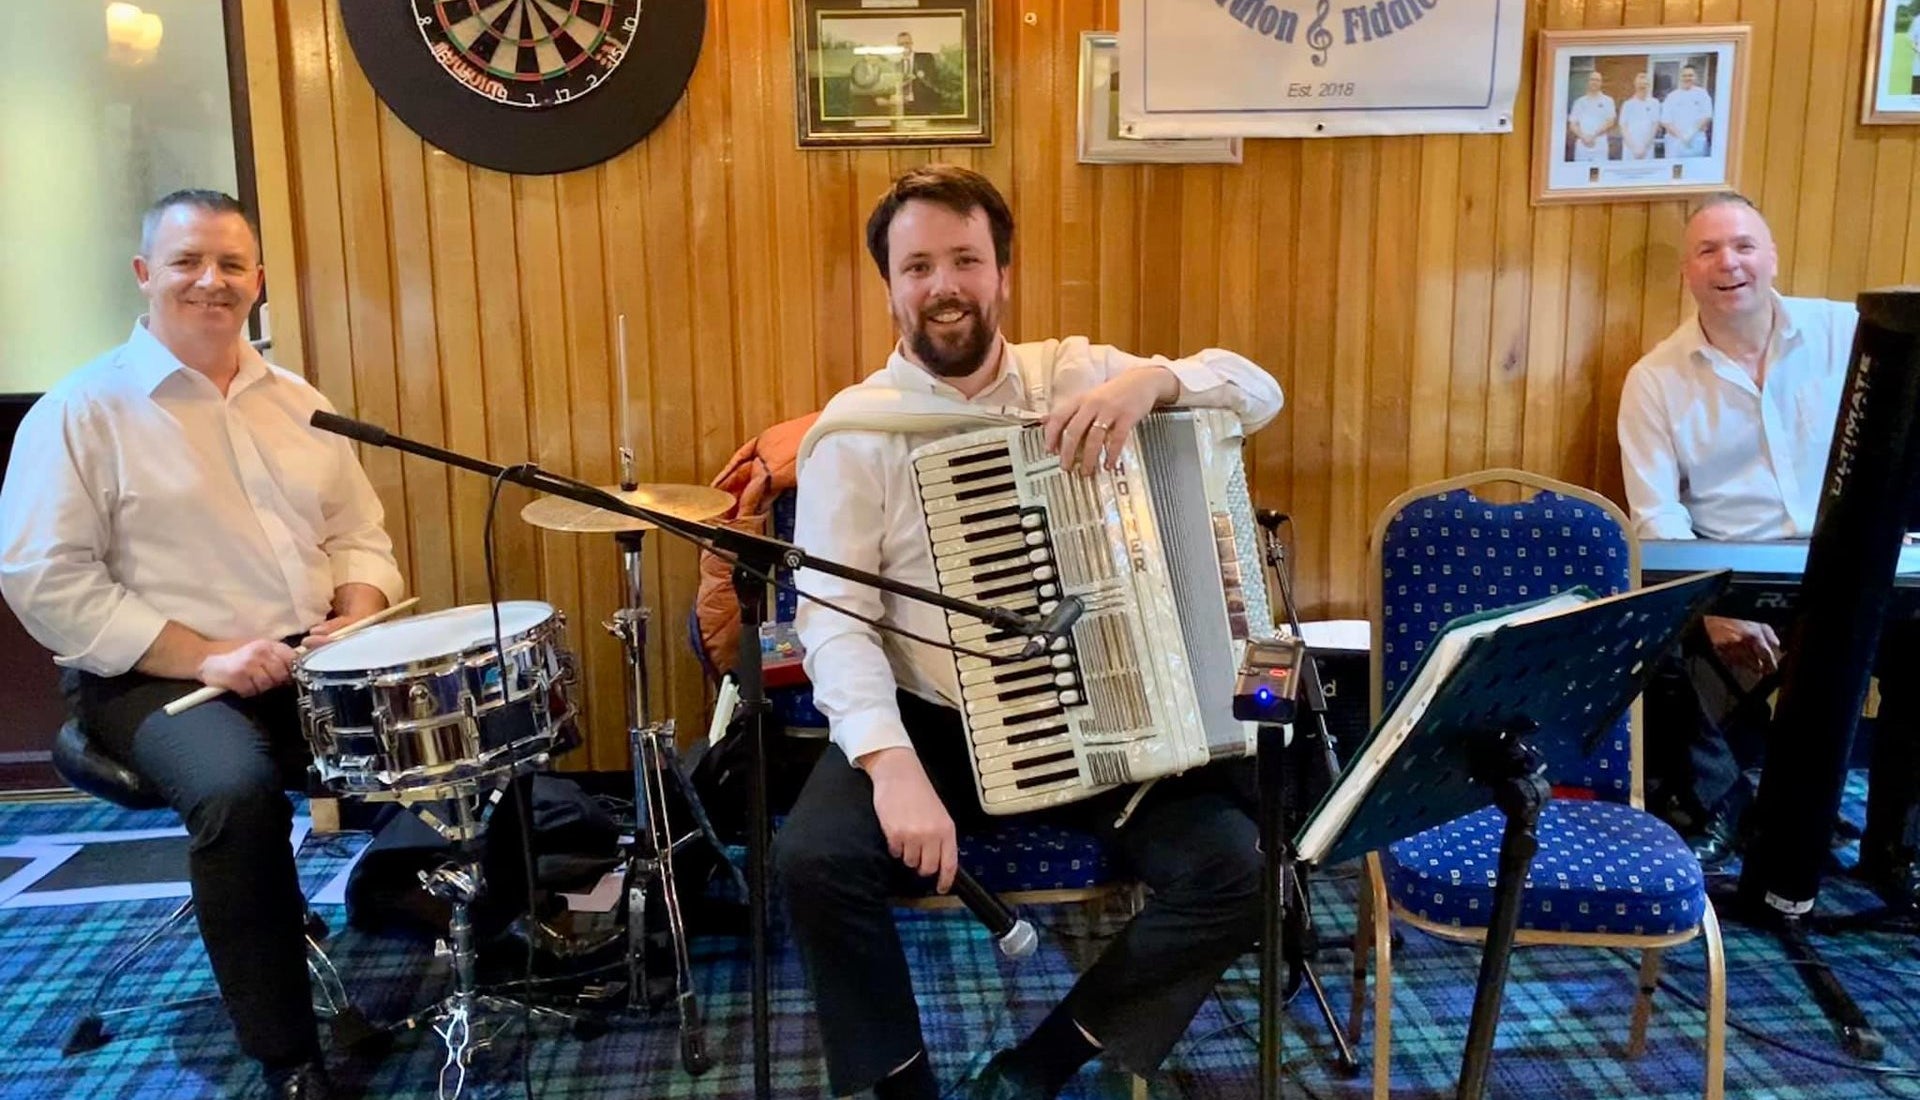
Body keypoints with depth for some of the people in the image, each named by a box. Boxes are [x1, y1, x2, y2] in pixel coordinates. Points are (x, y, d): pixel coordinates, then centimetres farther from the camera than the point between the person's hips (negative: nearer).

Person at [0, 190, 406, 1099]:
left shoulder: (298, 403, 12)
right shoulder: (81, 412, -5)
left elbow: (359, 534, 16)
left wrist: (355, 620, -6)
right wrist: (203, 656, -19)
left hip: (314, 662, 5)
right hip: (158, 679, -5)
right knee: (237, 791, -34)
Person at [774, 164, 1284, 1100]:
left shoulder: (1074, 375, 3)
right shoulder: (854, 429, -5)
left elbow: (1257, 392, -2)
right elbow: (833, 618, -14)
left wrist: (1151, 380, -24)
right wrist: (891, 764, -30)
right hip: (926, 723, -2)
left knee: (1232, 869, -15)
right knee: (815, 857, -27)